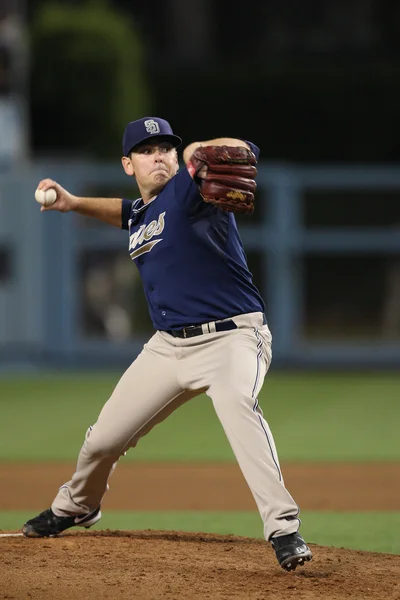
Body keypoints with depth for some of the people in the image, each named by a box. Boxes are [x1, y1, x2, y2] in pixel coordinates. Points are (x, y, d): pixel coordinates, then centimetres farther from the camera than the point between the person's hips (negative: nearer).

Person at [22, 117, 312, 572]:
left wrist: (199, 152, -47)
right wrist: (73, 204, 26)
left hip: (232, 338, -8)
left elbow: (245, 151, -28)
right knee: (104, 438, 13)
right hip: (170, 346, 8)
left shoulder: (189, 189, -10)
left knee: (236, 404, -38)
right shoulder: (140, 213, 13)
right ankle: (75, 508, 45)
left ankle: (284, 530, -42)